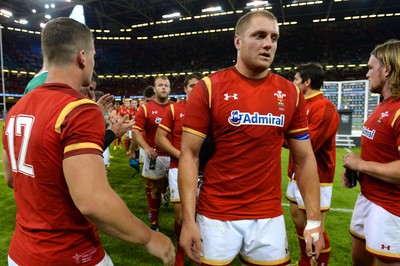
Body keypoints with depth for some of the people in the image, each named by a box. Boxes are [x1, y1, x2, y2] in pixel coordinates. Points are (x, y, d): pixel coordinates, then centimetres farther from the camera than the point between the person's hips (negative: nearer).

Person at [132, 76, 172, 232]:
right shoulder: (145, 109, 1)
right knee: (154, 190, 12)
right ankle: (154, 222, 29)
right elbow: (136, 131, -4)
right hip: (155, 156, -1)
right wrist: (146, 147, -20)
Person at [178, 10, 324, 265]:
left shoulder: (291, 93, 1)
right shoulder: (209, 88, -9)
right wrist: (188, 219, -12)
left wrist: (314, 220, 3)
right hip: (216, 215, -2)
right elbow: (189, 155, -8)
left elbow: (304, 159, 5)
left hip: (269, 216, 3)